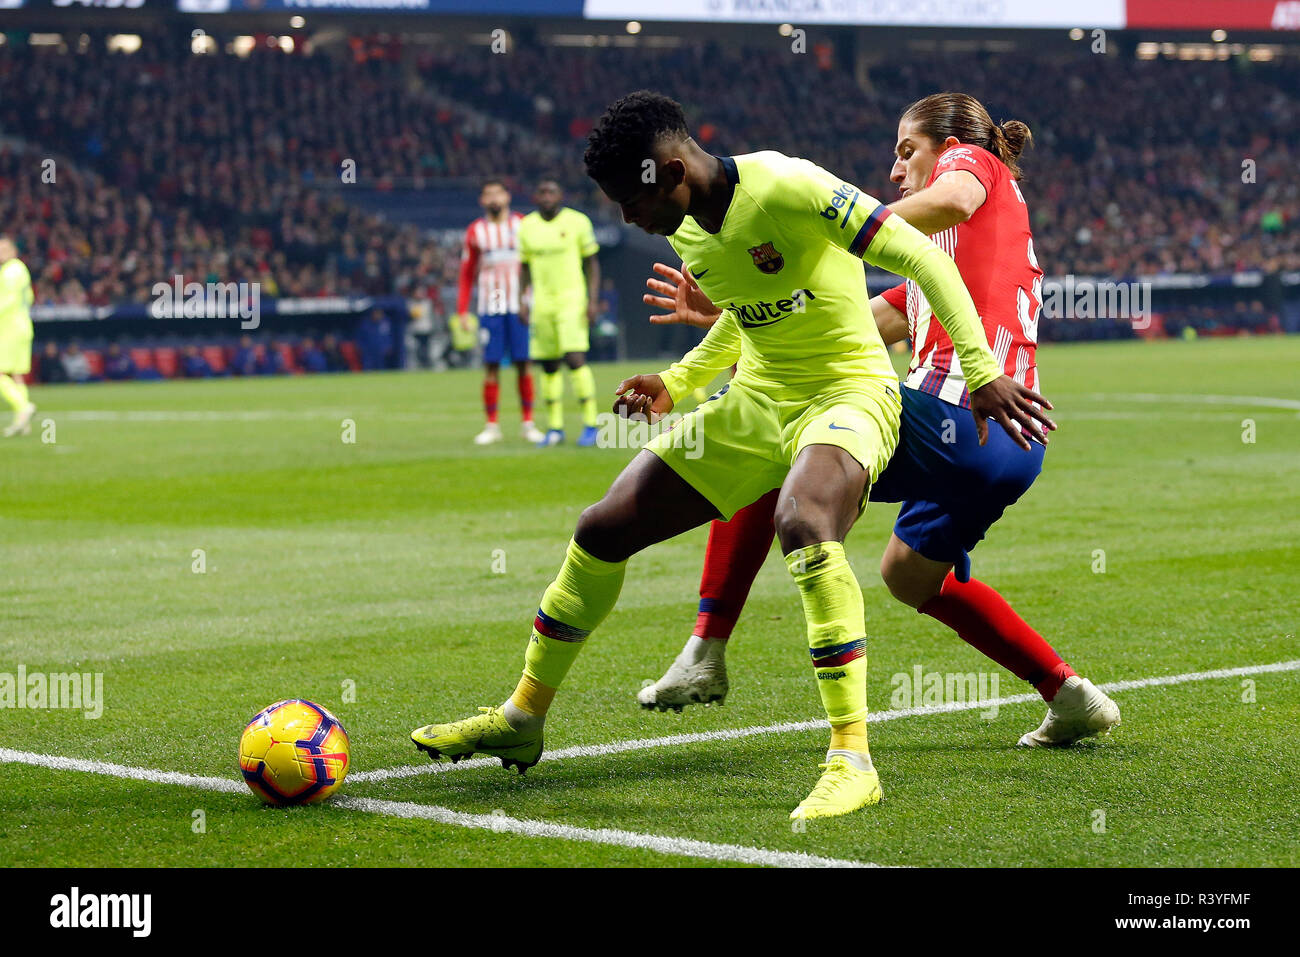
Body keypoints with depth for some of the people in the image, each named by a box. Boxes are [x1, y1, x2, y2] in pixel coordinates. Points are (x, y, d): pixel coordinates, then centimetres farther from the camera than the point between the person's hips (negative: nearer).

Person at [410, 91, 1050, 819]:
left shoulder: (788, 191, -23)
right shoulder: (686, 231, 4)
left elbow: (924, 259, -22)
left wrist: (982, 370, -27)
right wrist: (676, 385, 11)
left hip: (848, 391, -8)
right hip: (756, 401, 8)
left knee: (803, 522, -40)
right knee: (603, 530, 6)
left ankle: (853, 761, -33)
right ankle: (522, 720, 26)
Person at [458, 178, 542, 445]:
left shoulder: (523, 225, 6)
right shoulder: (476, 231, 7)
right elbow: (466, 275, 11)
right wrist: (462, 311, 5)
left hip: (520, 306, 0)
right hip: (490, 307, 0)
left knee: (523, 362, -1)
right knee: (491, 365, -2)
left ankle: (528, 423, 6)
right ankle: (492, 426, 4)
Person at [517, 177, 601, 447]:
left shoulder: (577, 222, -3)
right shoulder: (527, 226, 7)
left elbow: (592, 263, 1)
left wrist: (593, 299, -6)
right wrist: (525, 300, 8)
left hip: (571, 300, -4)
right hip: (542, 302, 4)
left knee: (575, 359, -15)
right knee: (548, 365, 4)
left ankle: (590, 424, -9)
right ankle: (555, 427, 12)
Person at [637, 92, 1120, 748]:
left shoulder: (973, 159, 9)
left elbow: (951, 201, -18)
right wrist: (730, 311, 27)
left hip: (950, 415, -10)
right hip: (1014, 449, 10)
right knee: (911, 576, 32)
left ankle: (707, 652, -6)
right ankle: (1071, 698, 26)